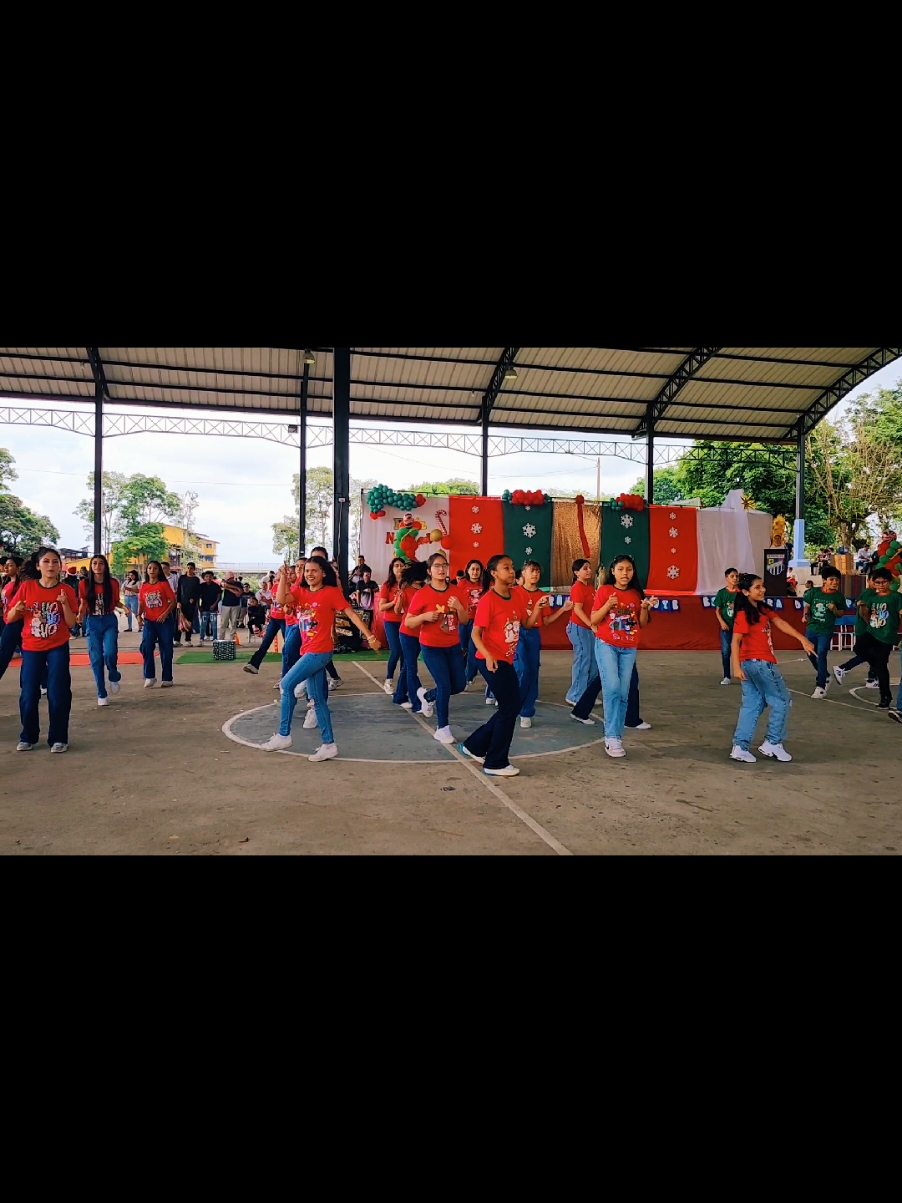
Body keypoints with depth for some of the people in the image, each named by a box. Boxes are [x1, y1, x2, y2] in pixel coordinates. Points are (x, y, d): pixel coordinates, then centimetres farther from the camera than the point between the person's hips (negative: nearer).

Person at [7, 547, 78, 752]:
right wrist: (16, 609, -21)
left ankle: (58, 738, 6)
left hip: (58, 648, -1)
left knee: (58, 694, -4)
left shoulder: (66, 590, -5)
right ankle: (28, 737, 20)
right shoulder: (26, 587, -4)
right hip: (31, 648, 1)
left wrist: (64, 603, -21)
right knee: (28, 694, 3)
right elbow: (10, 618, 0)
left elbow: (71, 624, -7)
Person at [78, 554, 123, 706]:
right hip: (92, 623, 1)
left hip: (110, 621, -1)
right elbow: (83, 604, 8)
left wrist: (123, 607, -11)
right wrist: (79, 616, -10)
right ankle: (101, 695, 9)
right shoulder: (84, 584, -1)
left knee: (109, 653, -20)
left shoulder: (113, 583, -1)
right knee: (96, 658, -1)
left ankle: (114, 678, 13)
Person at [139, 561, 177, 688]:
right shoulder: (143, 587, 7)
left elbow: (173, 601, -5)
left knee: (166, 650, 2)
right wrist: (139, 615, -8)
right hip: (149, 621, 3)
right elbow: (141, 604, 10)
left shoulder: (164, 584, -3)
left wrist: (165, 613, -18)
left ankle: (167, 678, 12)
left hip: (164, 621, -3)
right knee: (147, 648, -8)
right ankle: (149, 677, 3)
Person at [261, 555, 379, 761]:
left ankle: (283, 735, -1)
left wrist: (369, 636, -9)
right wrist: (284, 577, -10)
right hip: (308, 651, 7)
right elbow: (280, 600, -7)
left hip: (320, 651, -7)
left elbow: (351, 614, -7)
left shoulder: (331, 592, -7)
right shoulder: (301, 591, 10)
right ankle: (328, 744, 15)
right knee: (317, 698, 9)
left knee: (287, 684, -12)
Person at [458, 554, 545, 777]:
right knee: (509, 709, -3)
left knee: (511, 708, 14)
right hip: (492, 661, -9)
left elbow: (527, 624, 10)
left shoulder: (516, 596, 7)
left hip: (506, 660, 9)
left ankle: (475, 746, 26)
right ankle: (495, 763, 10)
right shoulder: (488, 600, -15)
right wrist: (488, 656, -29)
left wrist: (538, 608, -7)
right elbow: (475, 634, -16)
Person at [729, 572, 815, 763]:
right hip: (759, 663, -9)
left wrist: (802, 639, -10)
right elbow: (735, 641, -21)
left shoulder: (763, 609, 11)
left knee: (752, 705, 9)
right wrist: (736, 667, -28)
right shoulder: (744, 615, -16)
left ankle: (740, 747, 9)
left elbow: (780, 623, 1)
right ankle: (772, 743, 13)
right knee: (782, 701, 5)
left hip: (751, 664, 9)